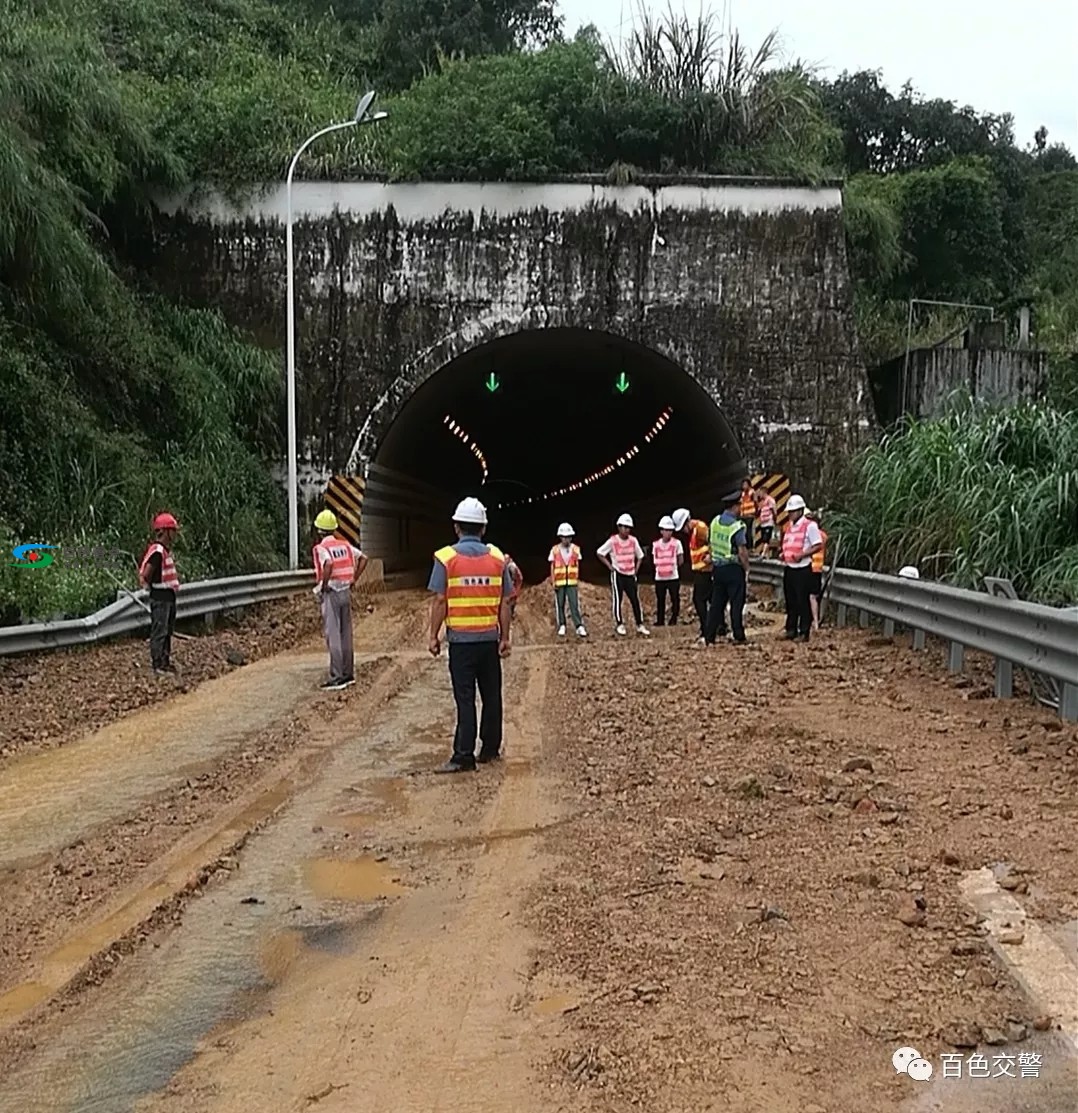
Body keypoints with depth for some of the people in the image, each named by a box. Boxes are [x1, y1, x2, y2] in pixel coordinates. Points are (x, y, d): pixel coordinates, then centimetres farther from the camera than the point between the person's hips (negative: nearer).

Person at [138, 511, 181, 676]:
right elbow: (145, 575, -24)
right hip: (160, 597, -10)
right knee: (159, 632, -5)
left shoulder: (166, 550, 13)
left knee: (168, 631, 16)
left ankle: (165, 661, 25)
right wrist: (149, 584, -7)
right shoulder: (157, 551, -19)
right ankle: (157, 666, -1)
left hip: (169, 596, 10)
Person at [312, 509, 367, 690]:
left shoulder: (321, 548, -11)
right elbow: (363, 558, 6)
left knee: (333, 636, -4)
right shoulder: (345, 545, 8)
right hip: (346, 592, 7)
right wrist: (354, 580, 9)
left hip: (330, 594, -6)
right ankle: (348, 674, 20)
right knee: (346, 634, 14)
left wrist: (323, 586, -17)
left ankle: (337, 678, -3)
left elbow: (328, 565, -30)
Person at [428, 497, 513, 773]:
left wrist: (433, 636, -1)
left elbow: (439, 601, -9)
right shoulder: (497, 558, 2)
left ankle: (464, 756, -2)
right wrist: (505, 637, 8)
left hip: (460, 639, -3)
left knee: (465, 699, -2)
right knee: (491, 696, 13)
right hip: (490, 638, 3)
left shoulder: (446, 557, -7)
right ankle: (490, 749, 22)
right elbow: (505, 603, 3)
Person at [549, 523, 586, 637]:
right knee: (559, 605, 5)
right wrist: (553, 582, -3)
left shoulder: (576, 549, 3)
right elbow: (552, 567, 2)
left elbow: (577, 566, 9)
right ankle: (561, 626, 16)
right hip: (559, 583, 0)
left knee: (575, 605, -5)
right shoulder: (555, 550, -2)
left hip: (572, 582, 0)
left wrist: (577, 580, 8)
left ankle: (579, 627, -6)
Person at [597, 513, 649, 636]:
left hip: (630, 575, 4)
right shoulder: (612, 541, -8)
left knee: (635, 599, 2)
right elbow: (599, 553, -4)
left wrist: (636, 569, 5)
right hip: (618, 574, -4)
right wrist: (609, 566, -7)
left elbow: (640, 556, 16)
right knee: (617, 599, -2)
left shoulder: (633, 540, 4)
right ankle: (619, 624, 6)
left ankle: (640, 625, 6)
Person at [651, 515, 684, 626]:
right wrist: (659, 568, 2)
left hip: (673, 577, -2)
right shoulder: (656, 544, 4)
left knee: (675, 599, -1)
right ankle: (660, 620, 16)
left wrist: (673, 567, 5)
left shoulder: (676, 543, -3)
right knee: (660, 600, 8)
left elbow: (681, 560, 3)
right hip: (659, 578, 2)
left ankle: (673, 620, 9)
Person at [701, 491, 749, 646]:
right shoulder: (737, 526, -15)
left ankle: (709, 636, 10)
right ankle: (739, 637, 3)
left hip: (717, 568, 6)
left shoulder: (714, 521, 4)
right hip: (733, 568, -6)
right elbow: (742, 551, -17)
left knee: (716, 603, 10)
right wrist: (746, 568, -4)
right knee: (736, 603, 0)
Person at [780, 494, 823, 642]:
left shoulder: (810, 525, -8)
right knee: (790, 600, 11)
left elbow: (818, 545, -11)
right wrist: (783, 554, 6)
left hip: (803, 569, -7)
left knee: (803, 601, -2)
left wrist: (802, 555, -20)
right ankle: (791, 630, 20)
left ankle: (804, 632, 5)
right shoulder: (789, 526, 15)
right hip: (789, 568, 7)